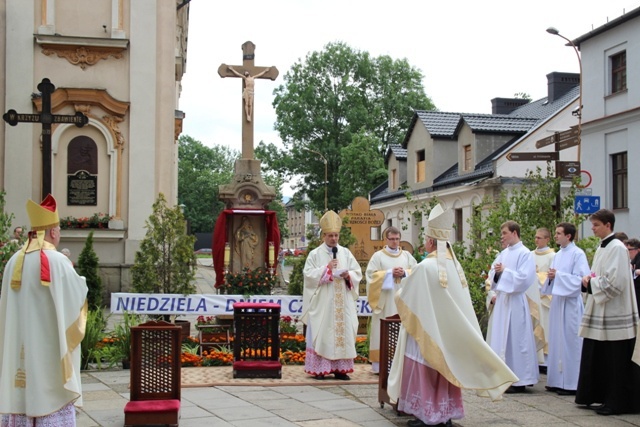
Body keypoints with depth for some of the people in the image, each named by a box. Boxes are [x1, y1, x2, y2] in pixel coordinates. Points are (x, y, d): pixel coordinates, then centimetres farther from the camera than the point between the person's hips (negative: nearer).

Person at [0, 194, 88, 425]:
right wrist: (77, 279, 14)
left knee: (20, 397, 9)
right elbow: (79, 294, -7)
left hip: (19, 348, 6)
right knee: (50, 394, 0)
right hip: (47, 345, -5)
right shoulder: (57, 261, -14)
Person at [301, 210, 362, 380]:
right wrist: (327, 268, -14)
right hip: (322, 302, -3)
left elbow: (358, 272, 9)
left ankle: (339, 368, 7)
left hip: (342, 303, 4)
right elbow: (308, 273, -8)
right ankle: (319, 369, -2)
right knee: (321, 334, -4)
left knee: (342, 332, 2)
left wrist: (348, 275, -11)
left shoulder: (346, 253, 11)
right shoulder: (315, 254, 1)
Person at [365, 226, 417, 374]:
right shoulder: (378, 256, 4)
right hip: (385, 300, -3)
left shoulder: (407, 255, 14)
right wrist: (389, 273, -12)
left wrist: (405, 273, -9)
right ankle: (381, 364, -3)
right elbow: (371, 274, -5)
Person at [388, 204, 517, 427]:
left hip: (427, 329, -6)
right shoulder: (455, 266, 1)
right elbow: (461, 301, 10)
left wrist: (399, 295, 16)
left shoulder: (425, 267, -18)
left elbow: (404, 296, -7)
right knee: (445, 368, 12)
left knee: (424, 371, 3)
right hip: (447, 330, 6)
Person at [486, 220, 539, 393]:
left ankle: (518, 381, 1)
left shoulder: (525, 254, -8)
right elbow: (493, 273, 14)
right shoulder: (504, 253, 12)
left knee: (514, 338, -5)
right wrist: (495, 293, -2)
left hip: (514, 302, -7)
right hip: (501, 300, 7)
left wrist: (504, 271, -14)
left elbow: (524, 278, -16)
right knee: (500, 338, 8)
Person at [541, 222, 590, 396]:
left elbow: (581, 279, -16)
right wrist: (550, 277, -2)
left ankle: (570, 383, 1)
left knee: (569, 341, -5)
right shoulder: (558, 255, 14)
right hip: (558, 301, 8)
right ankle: (558, 380, 17)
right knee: (557, 341, 10)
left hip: (570, 303, -8)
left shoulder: (578, 254, -9)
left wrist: (558, 275, -17)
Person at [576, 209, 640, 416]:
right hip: (599, 312, 9)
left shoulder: (617, 248, -14)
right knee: (597, 358, 12)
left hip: (614, 314, -9)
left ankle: (618, 403, 3)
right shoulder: (602, 248, 15)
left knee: (615, 362, -3)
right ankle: (595, 397, 20)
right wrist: (589, 280, 2)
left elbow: (615, 282, -21)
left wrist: (591, 283, -10)